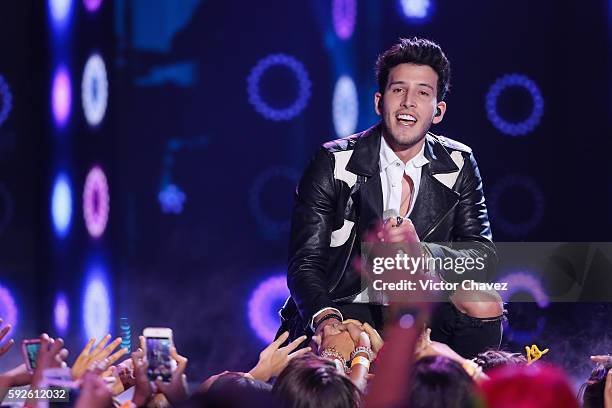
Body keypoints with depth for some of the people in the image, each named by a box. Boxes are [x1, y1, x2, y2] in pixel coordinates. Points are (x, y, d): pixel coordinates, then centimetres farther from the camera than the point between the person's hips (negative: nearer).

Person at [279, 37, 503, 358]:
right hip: (344, 309, -2)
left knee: (485, 304, -23)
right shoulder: (333, 164, -8)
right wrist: (325, 318, -35)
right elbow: (304, 265, -12)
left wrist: (421, 250, -29)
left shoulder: (459, 166, 0)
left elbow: (483, 254, -7)